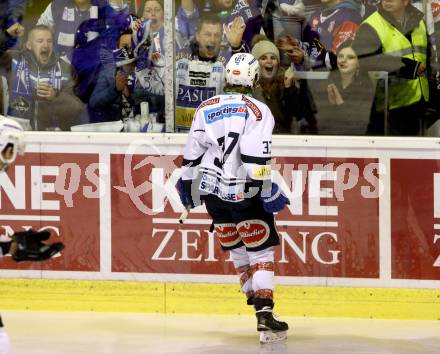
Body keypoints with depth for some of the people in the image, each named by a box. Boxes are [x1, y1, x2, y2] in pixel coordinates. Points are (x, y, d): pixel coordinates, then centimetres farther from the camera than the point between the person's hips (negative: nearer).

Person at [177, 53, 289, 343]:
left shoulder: (207, 108, 6)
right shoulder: (257, 111, -9)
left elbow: (192, 154, 9)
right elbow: (257, 159, -19)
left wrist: (187, 187, 20)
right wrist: (268, 192, -15)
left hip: (211, 190, 5)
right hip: (243, 192, -5)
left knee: (237, 248, 20)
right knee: (261, 250, -1)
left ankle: (255, 296, 30)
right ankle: (264, 316, -13)